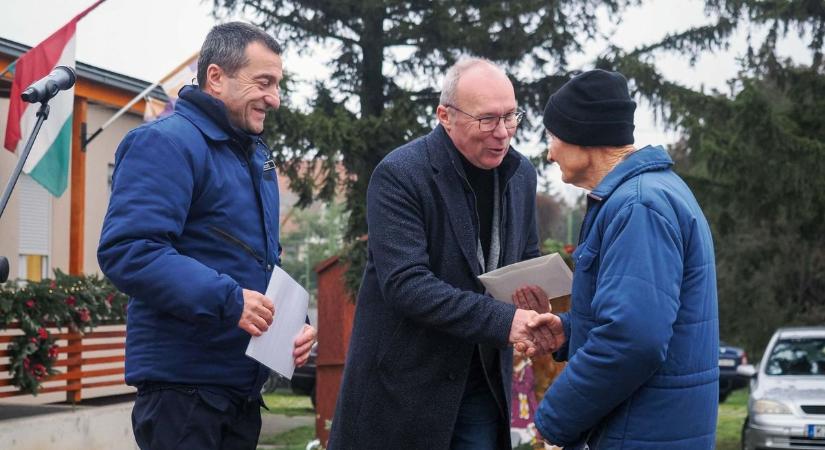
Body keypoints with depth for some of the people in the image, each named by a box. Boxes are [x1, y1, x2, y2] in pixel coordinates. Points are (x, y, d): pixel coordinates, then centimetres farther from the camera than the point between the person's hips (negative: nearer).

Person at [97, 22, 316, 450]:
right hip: (183, 385, -9)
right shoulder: (166, 143, -13)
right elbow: (126, 250, -26)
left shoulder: (256, 154, 17)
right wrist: (227, 300, -29)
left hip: (245, 383, 9)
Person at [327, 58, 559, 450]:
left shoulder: (520, 173, 5)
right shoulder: (398, 175, -15)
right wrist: (502, 320, -30)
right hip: (404, 381, -5)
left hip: (483, 384, 5)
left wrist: (532, 315, -6)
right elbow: (405, 283, -24)